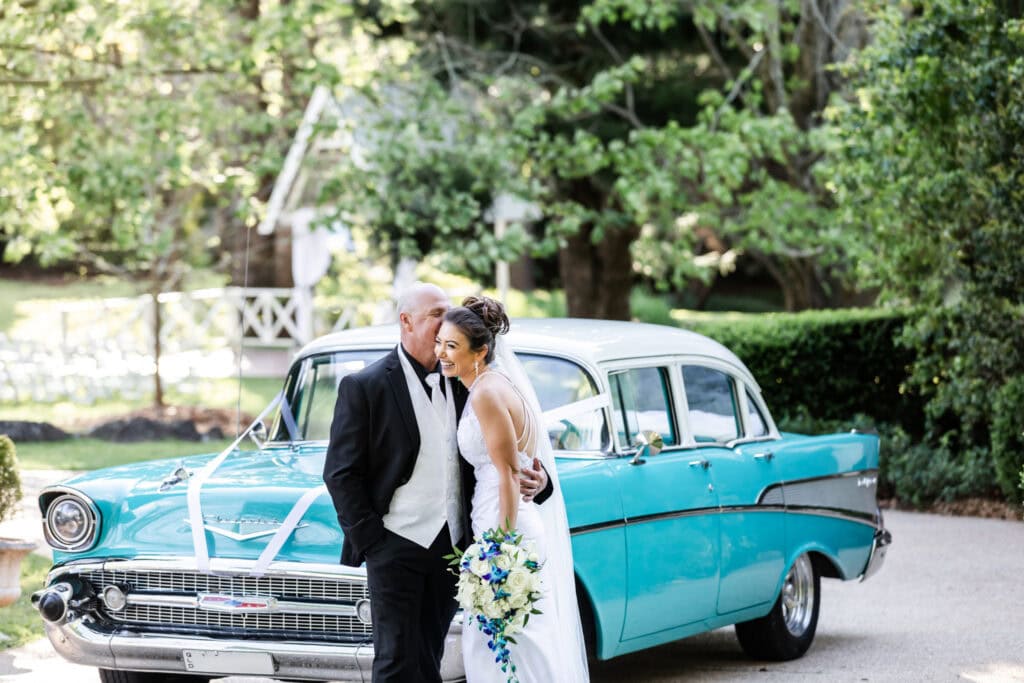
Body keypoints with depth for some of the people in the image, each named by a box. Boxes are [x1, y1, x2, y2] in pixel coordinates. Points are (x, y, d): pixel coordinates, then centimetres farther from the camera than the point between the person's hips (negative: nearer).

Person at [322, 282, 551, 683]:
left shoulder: (461, 384, 9)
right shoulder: (364, 387, -5)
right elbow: (341, 473, -6)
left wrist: (536, 480, -5)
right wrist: (370, 542, -12)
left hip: (451, 545, 5)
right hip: (396, 545, -5)